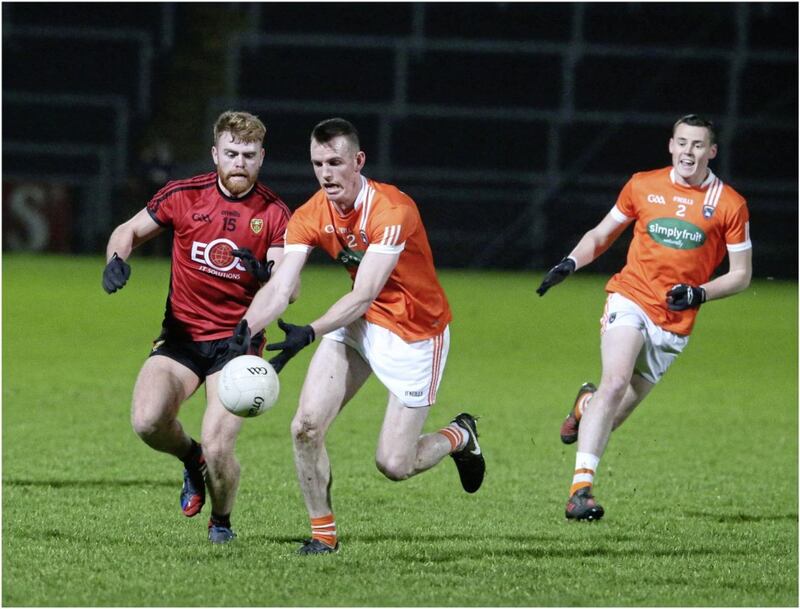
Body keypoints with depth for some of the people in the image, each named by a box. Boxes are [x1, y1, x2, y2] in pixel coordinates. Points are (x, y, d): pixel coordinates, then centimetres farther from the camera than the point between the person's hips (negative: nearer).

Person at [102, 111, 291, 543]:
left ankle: (221, 520, 15)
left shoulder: (275, 214, -4)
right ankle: (191, 458, 13)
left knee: (217, 447, -18)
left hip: (238, 340, -2)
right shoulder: (182, 196, 0)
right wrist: (117, 260, -10)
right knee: (147, 420, -24)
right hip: (182, 333, 2)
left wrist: (266, 273, -33)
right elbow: (129, 232, 12)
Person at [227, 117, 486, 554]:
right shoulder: (310, 217, -9)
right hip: (359, 324, 5)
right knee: (306, 427, -12)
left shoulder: (392, 211, -27)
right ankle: (323, 533, 6)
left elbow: (364, 295, -34)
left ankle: (458, 436, 26)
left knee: (393, 465, -6)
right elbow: (279, 287, -17)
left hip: (416, 333, -5)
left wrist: (310, 334, -47)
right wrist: (243, 331, -36)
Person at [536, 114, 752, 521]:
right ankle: (581, 486, -27)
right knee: (616, 381, -25)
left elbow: (741, 275, 4)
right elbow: (602, 234, 17)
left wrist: (699, 294, -13)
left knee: (619, 409, 6)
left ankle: (587, 405, 45)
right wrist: (569, 264, -1)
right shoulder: (642, 186, 4)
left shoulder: (730, 205, 0)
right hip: (630, 299, -1)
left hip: (674, 323, 1)